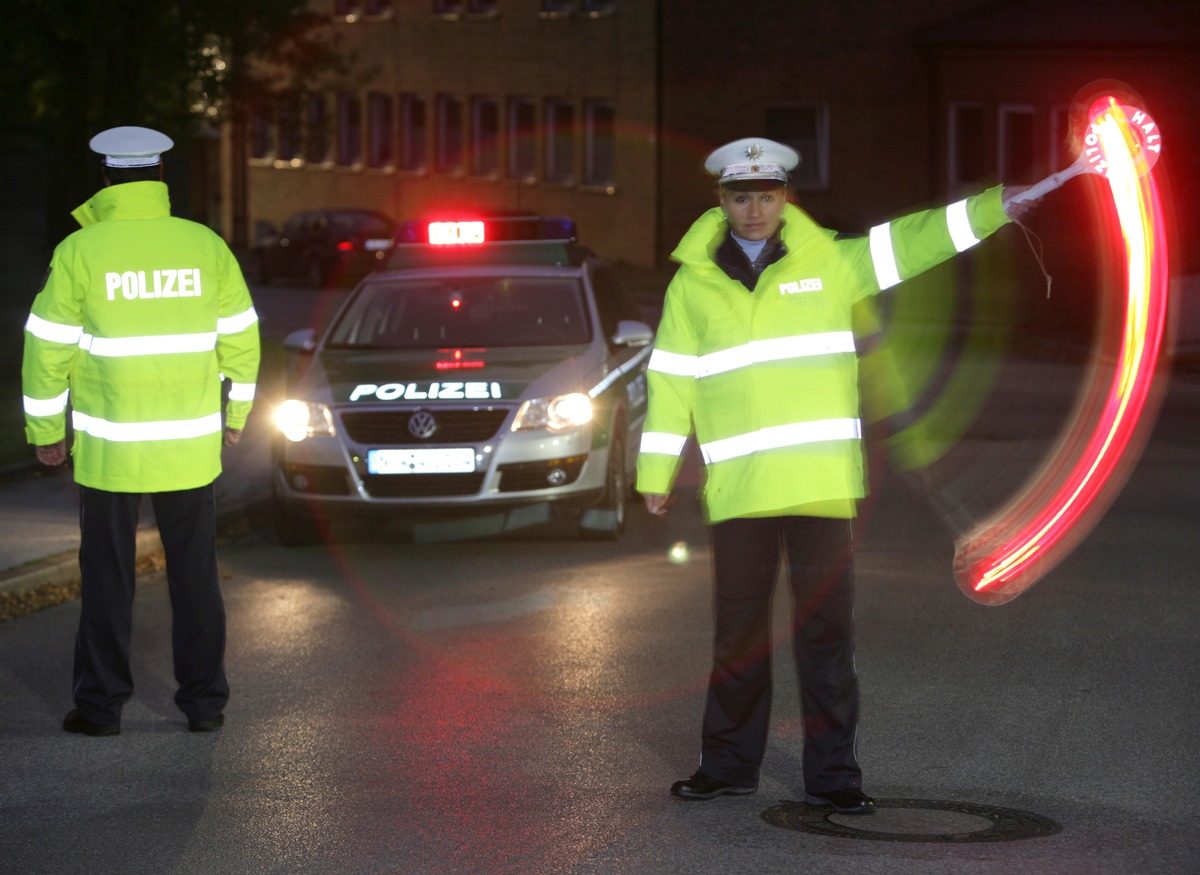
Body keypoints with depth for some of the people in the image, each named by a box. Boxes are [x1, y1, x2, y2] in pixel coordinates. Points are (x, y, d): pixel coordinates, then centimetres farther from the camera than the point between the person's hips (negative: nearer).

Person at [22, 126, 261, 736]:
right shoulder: (206, 246, -3)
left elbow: (48, 348, -8)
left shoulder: (80, 252, -10)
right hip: (189, 444, 2)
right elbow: (240, 338, 4)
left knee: (107, 577, 9)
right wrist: (235, 413, 18)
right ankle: (204, 703, 13)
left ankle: (100, 705, 10)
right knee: (194, 573, 12)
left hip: (108, 445, -2)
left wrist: (45, 430, 4)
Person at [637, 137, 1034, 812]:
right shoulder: (692, 283, 9)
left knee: (827, 629, 0)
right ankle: (730, 765, 19)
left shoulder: (828, 263, 7)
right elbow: (671, 379, 10)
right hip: (737, 489, 1)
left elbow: (910, 243, 4)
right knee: (739, 630, 7)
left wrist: (992, 207, -6)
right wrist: (656, 473, 9)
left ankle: (832, 774, 5)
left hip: (822, 482, 0)